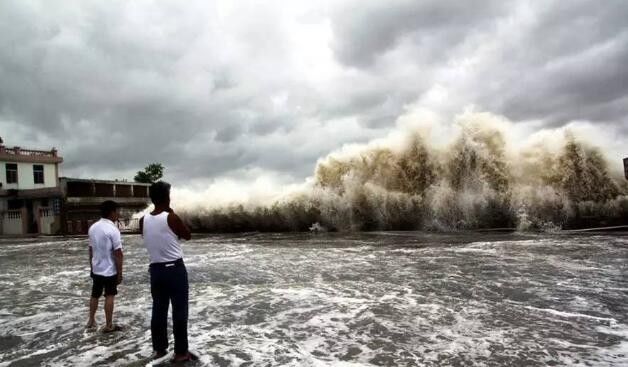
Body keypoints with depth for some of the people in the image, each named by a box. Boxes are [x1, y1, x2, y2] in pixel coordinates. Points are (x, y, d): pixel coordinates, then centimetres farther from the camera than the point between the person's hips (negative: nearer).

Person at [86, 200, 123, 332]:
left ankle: (91, 320, 33)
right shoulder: (113, 230, -20)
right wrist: (120, 273, -12)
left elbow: (91, 250, 9)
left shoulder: (93, 227, 2)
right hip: (110, 270, -6)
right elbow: (118, 254, -19)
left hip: (96, 269, 7)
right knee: (109, 297, 4)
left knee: (95, 295, 19)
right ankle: (108, 325, 11)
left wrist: (91, 267, 19)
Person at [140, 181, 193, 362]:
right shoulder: (171, 218, -15)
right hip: (175, 269, -5)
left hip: (155, 269, 6)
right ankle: (181, 352, 10)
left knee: (158, 310, 15)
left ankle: (159, 349, 25)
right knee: (180, 311, 3)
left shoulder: (143, 221, 0)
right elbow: (188, 235, 0)